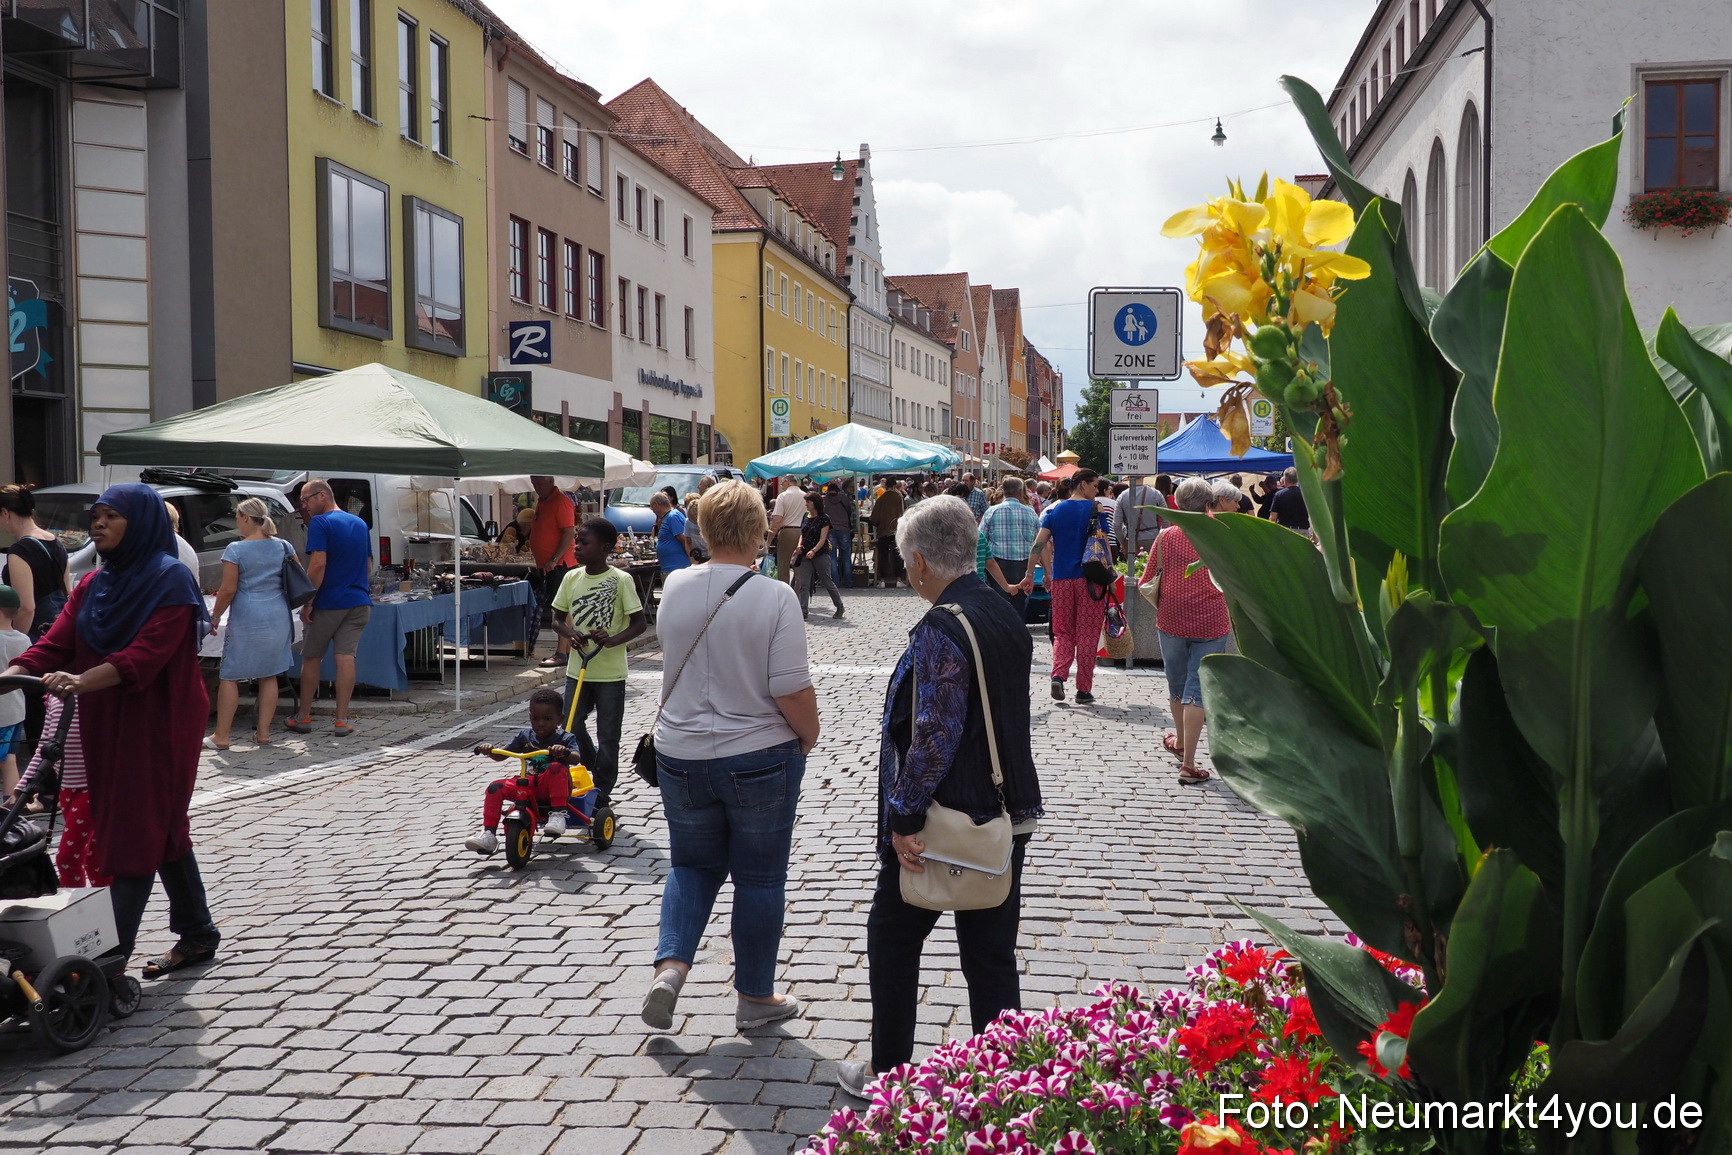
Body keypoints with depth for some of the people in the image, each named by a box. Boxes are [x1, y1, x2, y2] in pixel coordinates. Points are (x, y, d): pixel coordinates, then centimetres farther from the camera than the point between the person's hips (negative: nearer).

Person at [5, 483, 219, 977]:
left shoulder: (170, 579, -12)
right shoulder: (93, 585, 12)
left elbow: (147, 654, -23)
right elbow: (57, 641, 1)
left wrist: (82, 680, -36)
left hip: (158, 724, -8)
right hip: (107, 723, 8)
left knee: (137, 833, -7)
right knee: (163, 827, 15)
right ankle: (198, 934, 26)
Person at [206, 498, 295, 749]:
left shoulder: (235, 550, -9)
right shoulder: (283, 546, 5)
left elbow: (229, 589, -10)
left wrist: (215, 617, 2)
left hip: (246, 620, -5)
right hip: (278, 618, 5)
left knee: (230, 676, 3)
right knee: (269, 675, 11)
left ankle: (221, 736, 5)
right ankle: (264, 732, 12)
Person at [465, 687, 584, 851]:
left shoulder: (565, 739, -2)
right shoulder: (525, 736, 10)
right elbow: (501, 754, 9)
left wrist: (564, 751, -44)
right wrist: (489, 750, -14)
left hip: (552, 788, -5)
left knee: (557, 767, -35)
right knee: (495, 787, -16)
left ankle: (558, 814, -34)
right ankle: (488, 834, -13)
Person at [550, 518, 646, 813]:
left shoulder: (621, 580, -10)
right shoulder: (572, 578, 2)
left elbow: (638, 623, -7)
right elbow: (557, 619, 10)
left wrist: (613, 640, -23)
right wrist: (570, 634, -11)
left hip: (610, 672, -4)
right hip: (577, 669, 4)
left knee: (608, 737, 3)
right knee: (572, 728, 8)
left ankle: (602, 792, 17)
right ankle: (596, 768, 34)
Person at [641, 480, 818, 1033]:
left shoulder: (675, 588, -3)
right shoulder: (774, 598, -17)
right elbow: (791, 691, -18)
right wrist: (809, 735, -1)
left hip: (681, 754, 4)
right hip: (761, 758, -3)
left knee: (693, 864, 22)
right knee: (759, 879, 11)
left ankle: (670, 965, 4)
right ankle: (756, 998, 23)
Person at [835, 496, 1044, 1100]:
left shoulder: (941, 630, -20)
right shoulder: (1007, 615, 7)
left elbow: (933, 737, -24)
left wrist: (904, 819, -18)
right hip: (1008, 816, 8)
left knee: (892, 940, 13)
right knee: (992, 954, 13)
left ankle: (887, 1073, 24)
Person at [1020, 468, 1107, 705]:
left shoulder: (1055, 510, 7)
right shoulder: (1095, 509, -3)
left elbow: (1039, 543, 1)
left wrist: (1030, 574, 4)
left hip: (1061, 578, 3)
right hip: (1088, 578, -3)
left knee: (1062, 632, 13)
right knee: (1086, 634, 4)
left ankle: (1058, 676, -9)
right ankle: (1083, 690, 6)